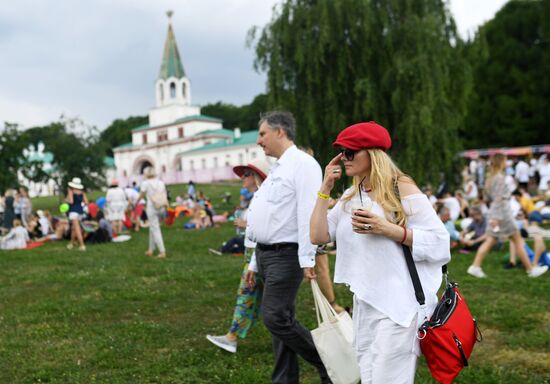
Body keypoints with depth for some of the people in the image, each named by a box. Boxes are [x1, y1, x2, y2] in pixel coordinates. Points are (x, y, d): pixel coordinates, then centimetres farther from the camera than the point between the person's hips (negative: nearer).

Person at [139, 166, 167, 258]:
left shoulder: (146, 183, -6)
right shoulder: (161, 182, 8)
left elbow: (141, 196, 0)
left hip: (151, 207, -5)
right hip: (161, 208, 5)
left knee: (155, 229, -3)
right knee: (152, 228, 18)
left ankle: (162, 251, -10)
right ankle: (151, 250, 23)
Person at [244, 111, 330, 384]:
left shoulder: (302, 163, -10)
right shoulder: (277, 169, 19)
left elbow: (308, 214, -20)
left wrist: (307, 259, -25)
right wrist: (255, 262, 20)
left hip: (285, 256, -9)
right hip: (266, 254, 9)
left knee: (276, 318, -12)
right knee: (280, 320, 11)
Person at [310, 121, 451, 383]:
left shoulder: (401, 189, -10)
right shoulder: (350, 196, 10)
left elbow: (439, 241, -13)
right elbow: (318, 236, 4)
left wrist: (387, 229, -23)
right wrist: (325, 189, 1)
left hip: (398, 304, -7)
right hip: (364, 303, 7)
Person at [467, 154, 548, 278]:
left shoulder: (491, 177, 12)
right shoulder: (500, 178, -15)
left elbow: (487, 196, 20)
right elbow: (498, 198, -21)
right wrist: (496, 217, -25)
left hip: (495, 213, 9)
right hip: (502, 212, -9)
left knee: (490, 241, 7)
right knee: (518, 241, 2)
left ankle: (475, 266, -1)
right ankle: (531, 269, 10)